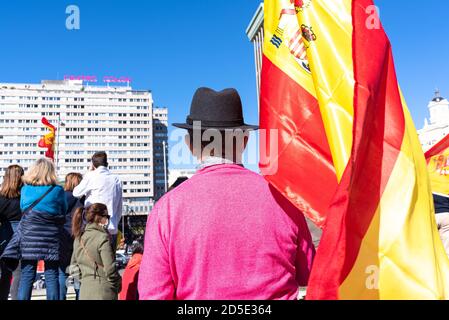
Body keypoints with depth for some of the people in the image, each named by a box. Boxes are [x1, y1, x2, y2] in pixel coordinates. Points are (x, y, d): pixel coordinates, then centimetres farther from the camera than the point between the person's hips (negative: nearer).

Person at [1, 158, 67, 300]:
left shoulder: (25, 189, 2)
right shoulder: (58, 190, -4)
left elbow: (23, 208, 16)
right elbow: (64, 211, 8)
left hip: (29, 235, 2)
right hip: (51, 236, -1)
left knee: (26, 276, 8)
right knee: (51, 276, 5)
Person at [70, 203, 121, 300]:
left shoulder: (78, 238, 7)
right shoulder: (103, 237, -15)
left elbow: (74, 265, 15)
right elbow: (110, 269, -16)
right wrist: (117, 284, -1)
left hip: (84, 291, 7)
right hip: (103, 292, -7)